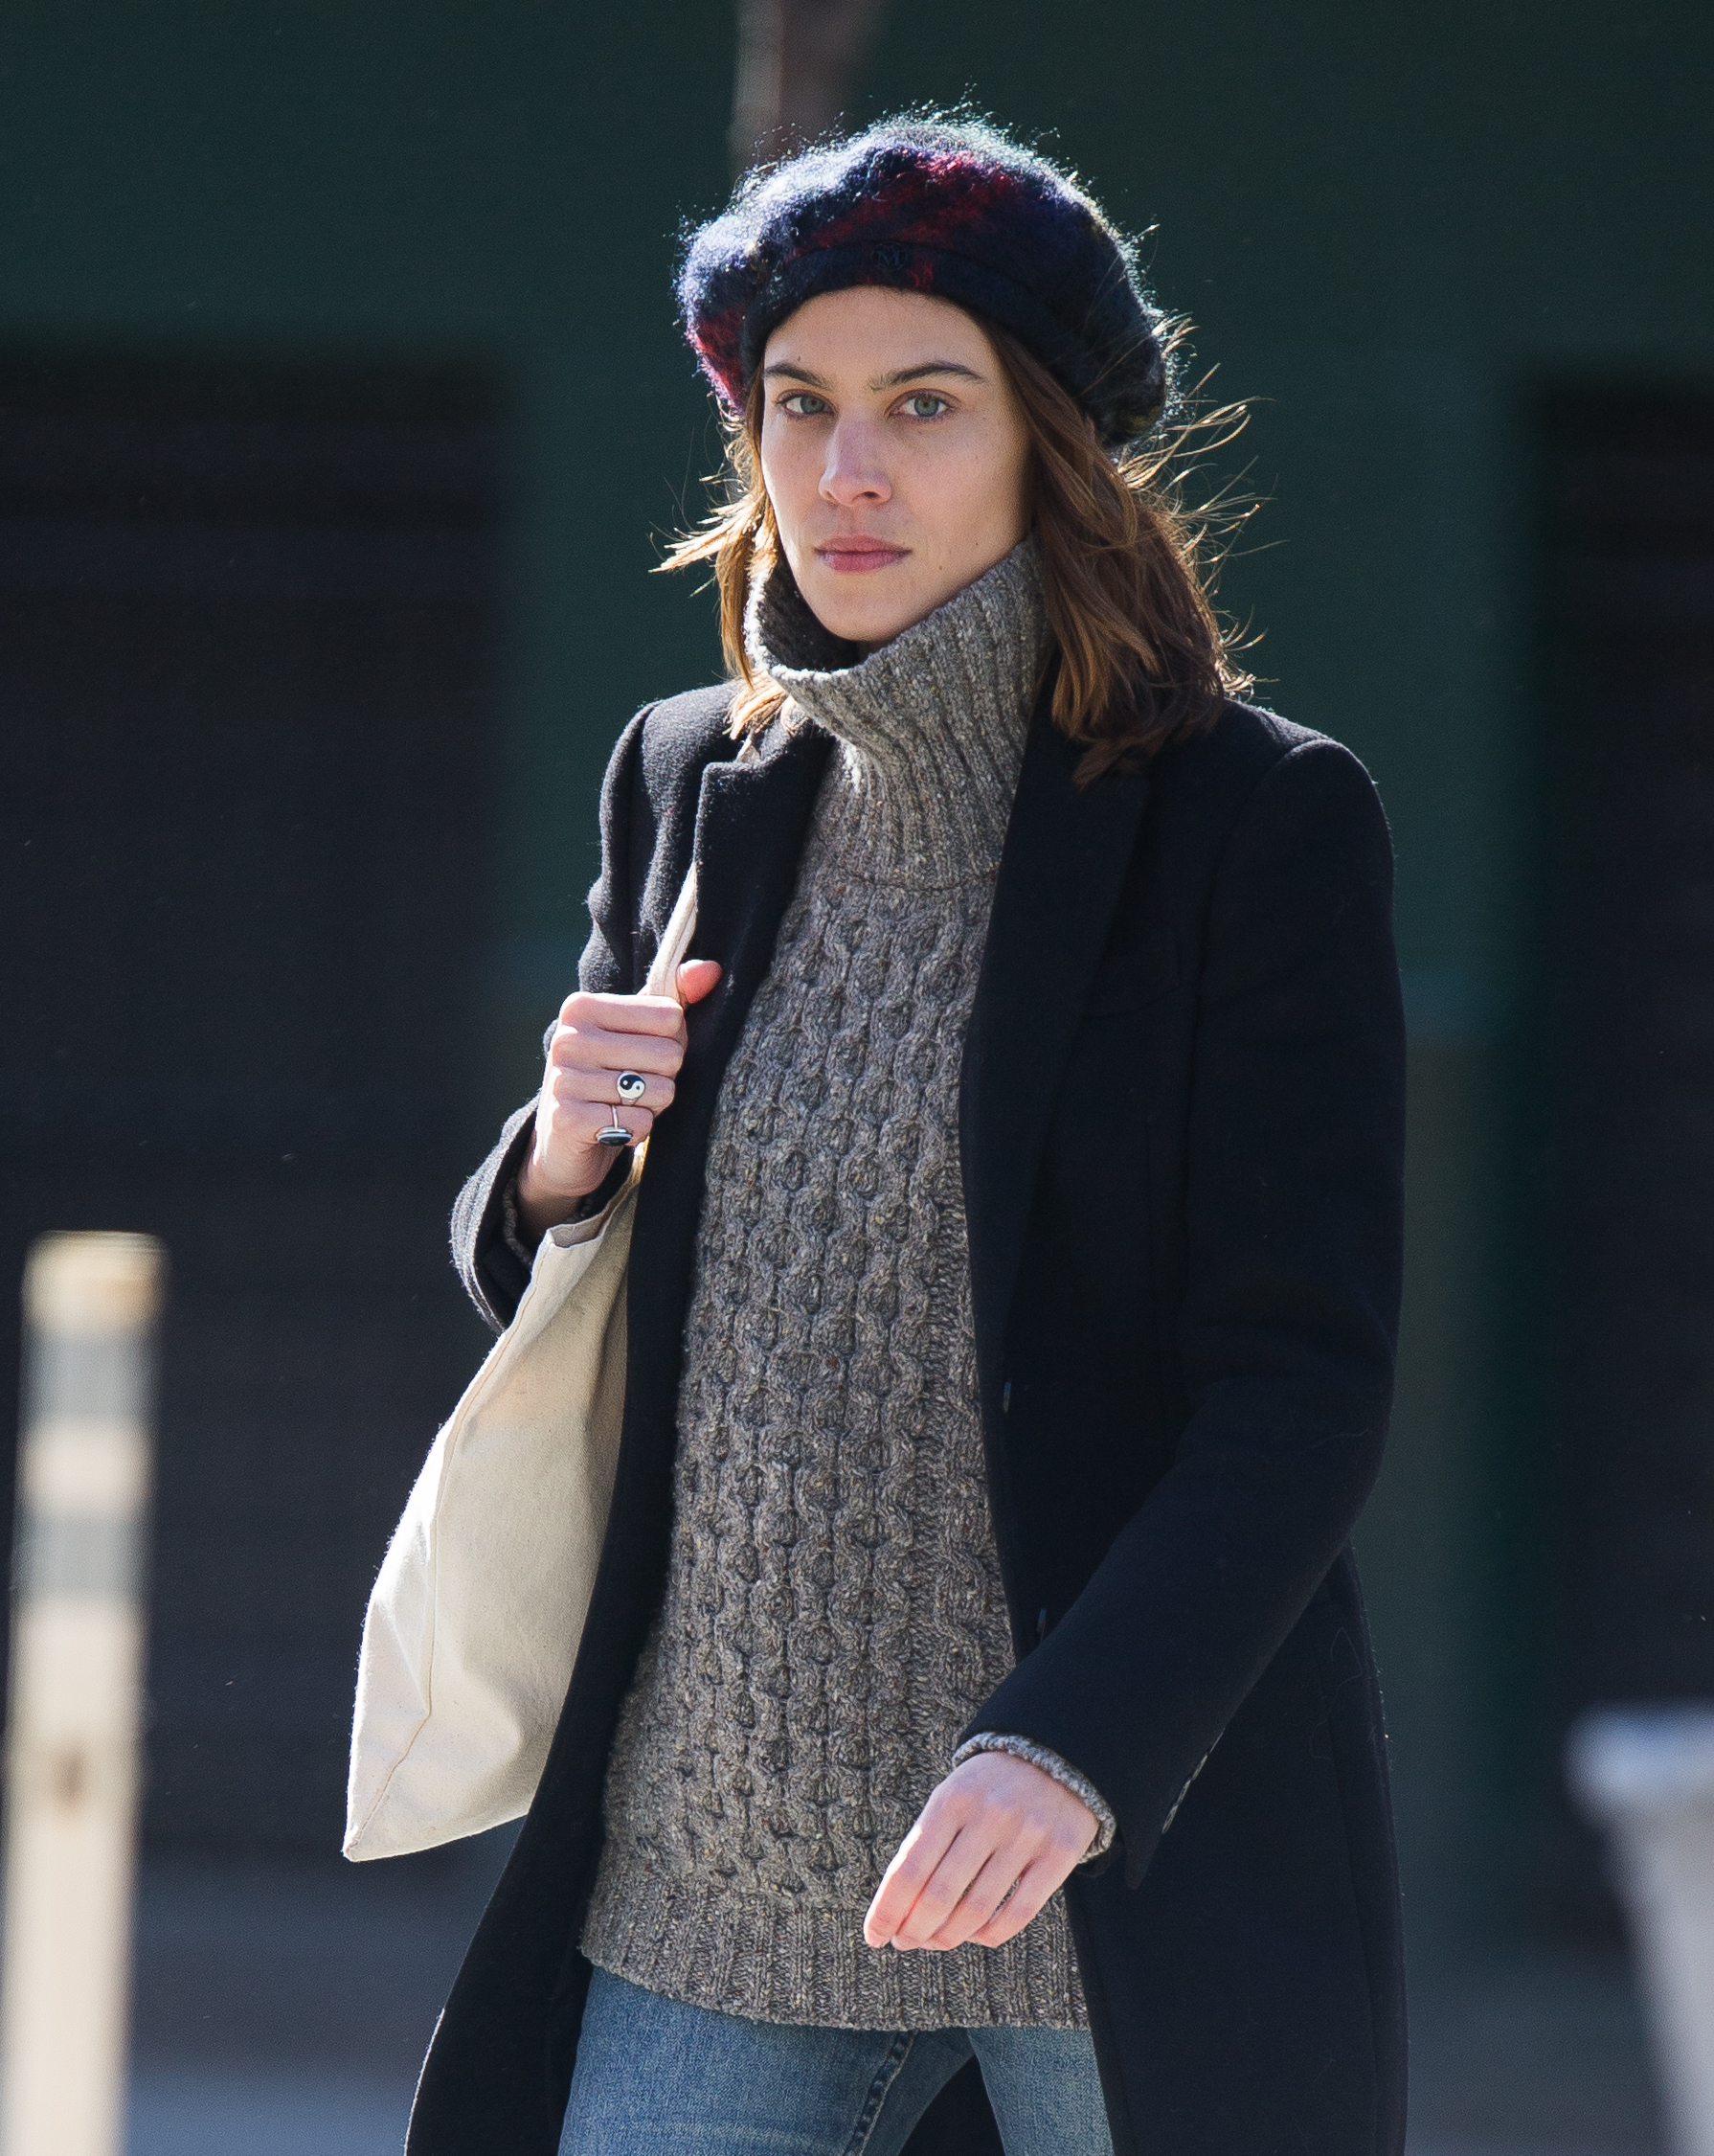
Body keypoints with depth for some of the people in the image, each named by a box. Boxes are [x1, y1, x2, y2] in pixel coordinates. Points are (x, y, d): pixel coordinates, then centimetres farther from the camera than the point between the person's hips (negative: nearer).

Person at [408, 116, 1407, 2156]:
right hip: (712, 1873, 4)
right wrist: (558, 1163, -4)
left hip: (1129, 1875, -4)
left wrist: (1070, 1753, -25)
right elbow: (524, 1289, 20)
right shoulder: (690, 788, 10)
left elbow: (1305, 1386, -11)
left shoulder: (1260, 822, -6)